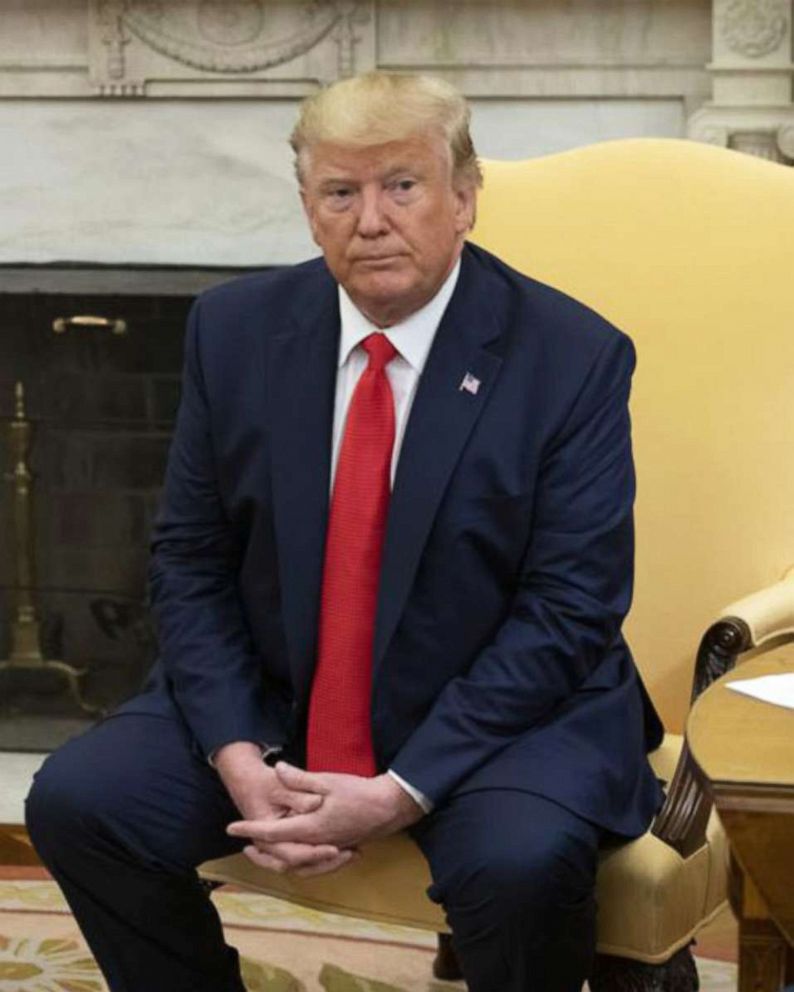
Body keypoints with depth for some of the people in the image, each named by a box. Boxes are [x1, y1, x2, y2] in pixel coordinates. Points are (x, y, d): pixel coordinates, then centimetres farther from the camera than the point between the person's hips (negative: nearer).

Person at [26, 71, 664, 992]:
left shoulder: (573, 356, -11)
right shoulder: (236, 329, -1)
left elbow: (569, 610, -14)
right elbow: (189, 559, 2)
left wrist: (403, 792, -21)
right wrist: (237, 756, -14)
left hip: (504, 712, -3)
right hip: (272, 701, 4)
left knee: (520, 861, -33)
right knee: (74, 801, -15)